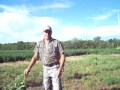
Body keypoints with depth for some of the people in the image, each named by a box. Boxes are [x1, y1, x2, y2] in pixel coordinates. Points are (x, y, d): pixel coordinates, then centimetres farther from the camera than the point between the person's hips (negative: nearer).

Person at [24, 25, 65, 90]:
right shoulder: (39, 44, 5)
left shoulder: (57, 42, -7)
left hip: (55, 68, -4)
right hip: (45, 69, 5)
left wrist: (60, 69, -22)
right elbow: (35, 57, 6)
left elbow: (62, 56, -10)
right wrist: (28, 68, -3)